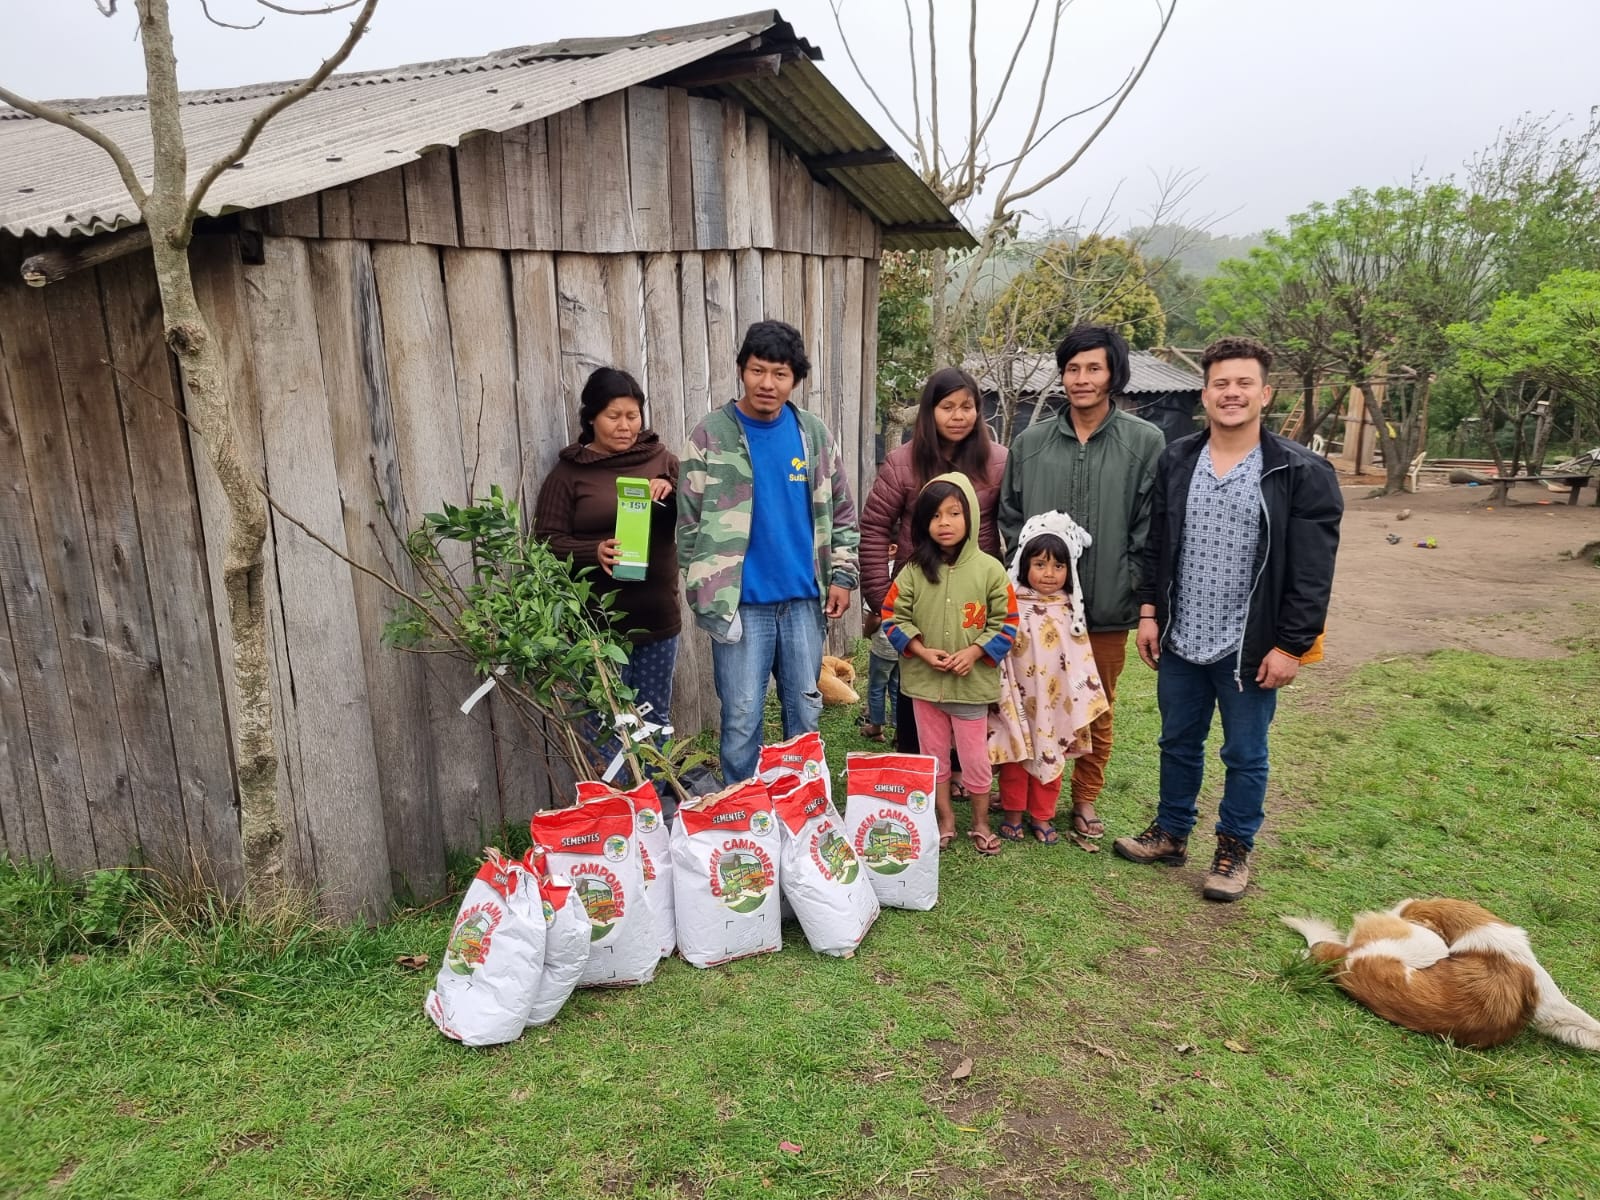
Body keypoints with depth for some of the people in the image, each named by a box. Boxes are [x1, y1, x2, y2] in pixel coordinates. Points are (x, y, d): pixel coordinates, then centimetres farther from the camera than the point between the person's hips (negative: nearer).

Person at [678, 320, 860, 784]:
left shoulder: (814, 434, 5)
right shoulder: (711, 435, -4)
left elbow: (841, 513, 11)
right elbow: (690, 524, -4)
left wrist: (842, 576, 3)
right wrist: (705, 596, -9)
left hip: (803, 598, 3)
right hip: (741, 602, -3)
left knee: (806, 710, 14)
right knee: (741, 719, 2)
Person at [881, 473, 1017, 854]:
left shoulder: (989, 569, -6)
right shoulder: (914, 570, -2)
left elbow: (1006, 622, -4)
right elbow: (893, 616, 0)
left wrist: (974, 652, -15)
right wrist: (922, 651, -13)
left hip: (973, 681, -2)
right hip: (923, 680, 2)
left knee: (975, 758, 9)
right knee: (933, 755, 14)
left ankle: (981, 822, 30)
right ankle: (945, 820, 31)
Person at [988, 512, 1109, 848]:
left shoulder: (1071, 611, 2)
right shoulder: (1012, 606, -10)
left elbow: (1082, 660, 7)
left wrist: (1084, 699, 6)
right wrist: (1003, 697, -9)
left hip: (1057, 703, 3)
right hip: (1017, 699, -3)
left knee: (1052, 757, 13)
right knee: (1016, 757, 8)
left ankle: (1042, 815, 27)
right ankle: (1013, 813, 25)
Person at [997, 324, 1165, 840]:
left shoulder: (1146, 443, -2)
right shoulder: (1030, 443, 4)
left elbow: (1150, 531, -3)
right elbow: (1010, 518, 9)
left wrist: (1132, 593, -8)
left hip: (1107, 609, -1)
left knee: (1097, 712, 12)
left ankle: (1085, 801, 29)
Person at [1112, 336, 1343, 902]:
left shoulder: (1301, 472, -9)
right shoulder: (1176, 460, 4)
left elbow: (1312, 572, -10)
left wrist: (1290, 645, -13)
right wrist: (1149, 611, 5)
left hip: (1251, 647, -3)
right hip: (1180, 641, 4)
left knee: (1245, 755, 11)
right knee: (1178, 743, 17)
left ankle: (1235, 849, 29)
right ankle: (1171, 833, 35)